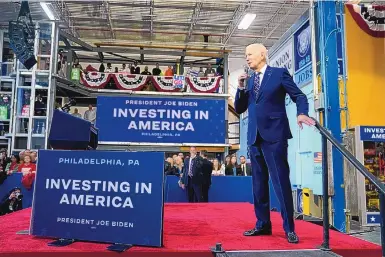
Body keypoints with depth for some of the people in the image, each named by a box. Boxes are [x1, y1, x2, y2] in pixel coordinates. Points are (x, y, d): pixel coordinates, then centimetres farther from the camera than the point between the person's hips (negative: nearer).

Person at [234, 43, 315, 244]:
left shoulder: (279, 73, 2)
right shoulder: (248, 80, 16)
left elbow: (299, 96, 0)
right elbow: (239, 109, 13)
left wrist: (302, 113, -20)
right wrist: (241, 88, -1)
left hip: (274, 134, -6)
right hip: (254, 137, 6)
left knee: (281, 181, -5)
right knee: (259, 182, 9)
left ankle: (289, 228, 5)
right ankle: (262, 224, 19)